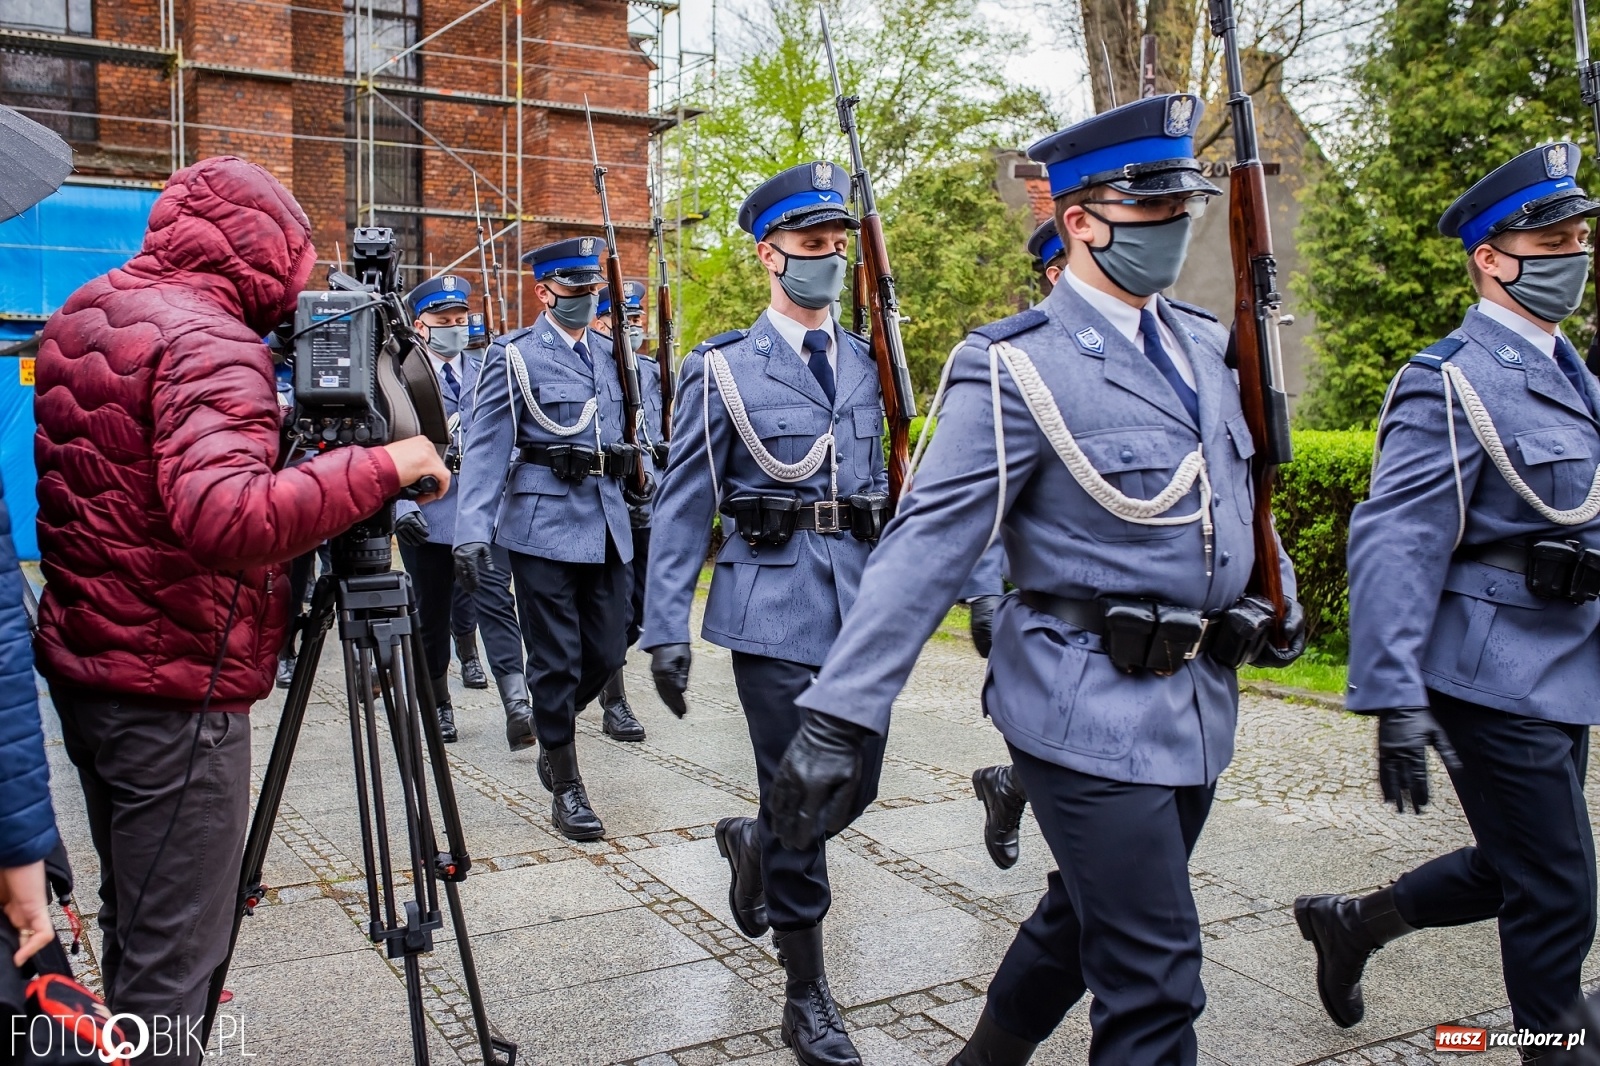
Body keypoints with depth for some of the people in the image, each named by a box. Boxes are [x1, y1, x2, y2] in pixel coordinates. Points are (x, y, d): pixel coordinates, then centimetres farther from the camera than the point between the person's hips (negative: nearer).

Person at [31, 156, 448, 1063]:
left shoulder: (76, 319, 9)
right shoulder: (210, 342, -19)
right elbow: (226, 518, -35)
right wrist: (382, 465, -27)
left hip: (82, 668, 9)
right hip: (175, 692, -9)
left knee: (133, 925, 22)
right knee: (173, 959, 1)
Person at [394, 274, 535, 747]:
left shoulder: (484, 376, 12)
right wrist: (401, 505, -16)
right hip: (426, 512, -1)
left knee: (494, 601, -11)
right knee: (432, 613, 9)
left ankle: (517, 706, -19)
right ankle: (438, 704, 24)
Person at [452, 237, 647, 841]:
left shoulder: (608, 353, 14)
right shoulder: (514, 356, -4)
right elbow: (485, 450, -10)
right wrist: (472, 534, -19)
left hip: (607, 524, 6)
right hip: (545, 525, -6)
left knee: (606, 653, 8)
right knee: (557, 662, 0)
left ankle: (554, 728, 37)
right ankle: (566, 789, 14)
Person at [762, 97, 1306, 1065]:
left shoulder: (1205, 343, 8)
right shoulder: (1018, 367, -15)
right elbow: (927, 546, -21)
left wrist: (1275, 592, 7)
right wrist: (838, 719, -25)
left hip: (1201, 701, 8)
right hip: (1094, 710, -8)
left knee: (1087, 915, 23)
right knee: (1155, 984, -2)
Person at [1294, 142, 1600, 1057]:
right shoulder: (1453, 382, -15)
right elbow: (1392, 545, -23)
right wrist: (1395, 699, -28)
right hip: (1498, 681, -9)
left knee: (1513, 873, 18)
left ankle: (1350, 920, 35)